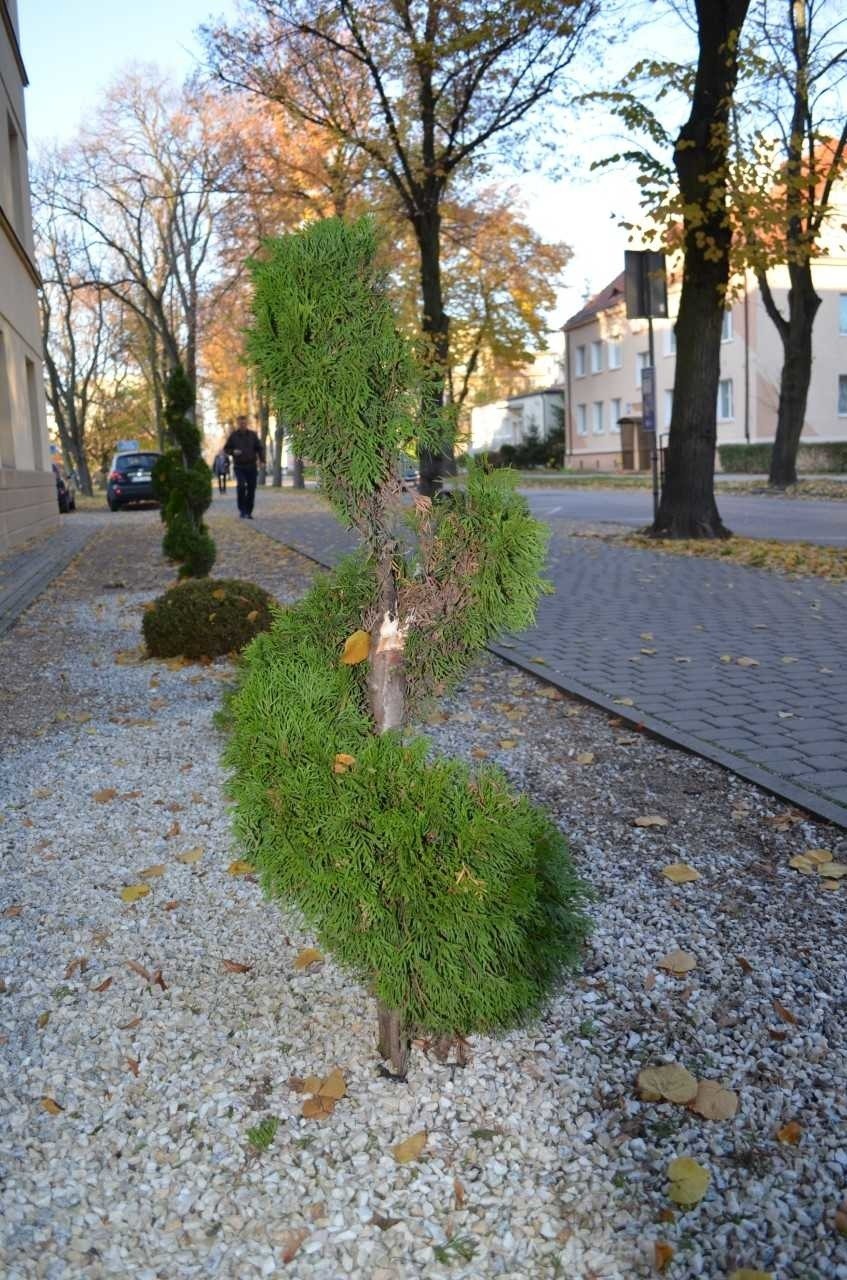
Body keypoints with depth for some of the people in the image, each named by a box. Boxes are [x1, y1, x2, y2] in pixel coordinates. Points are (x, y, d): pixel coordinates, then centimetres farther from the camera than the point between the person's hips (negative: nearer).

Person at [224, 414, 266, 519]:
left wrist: (262, 460, -4)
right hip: (239, 467, -2)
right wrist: (233, 452, -12)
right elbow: (226, 449, 9)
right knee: (241, 486, -21)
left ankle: (248, 512, 12)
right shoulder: (233, 436, 3)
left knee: (251, 489, 1)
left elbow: (260, 448, 10)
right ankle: (241, 509, -8)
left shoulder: (252, 435, 7)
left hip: (252, 467, 2)